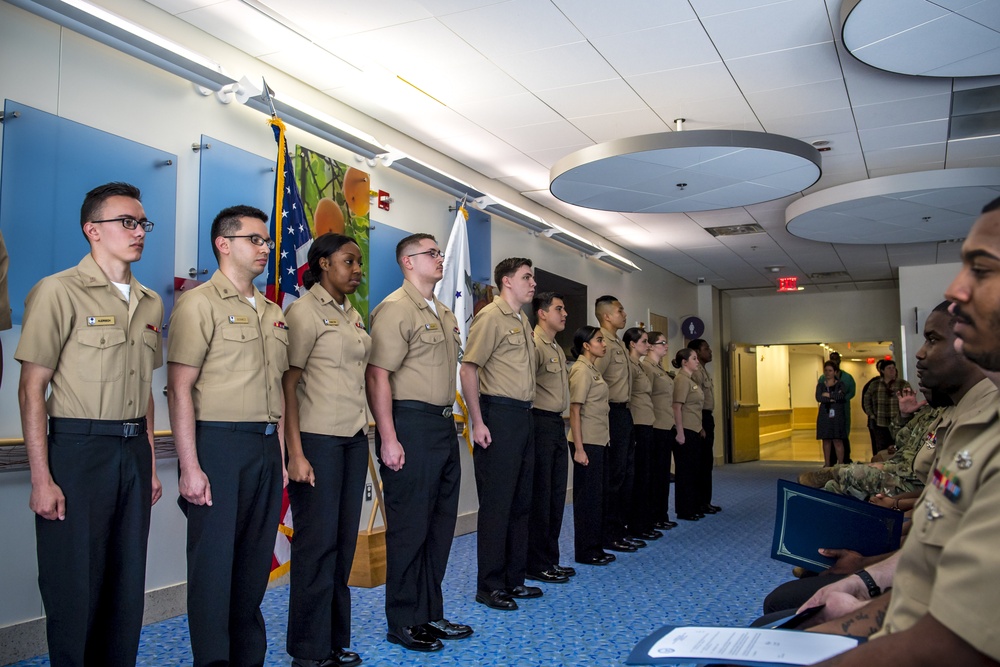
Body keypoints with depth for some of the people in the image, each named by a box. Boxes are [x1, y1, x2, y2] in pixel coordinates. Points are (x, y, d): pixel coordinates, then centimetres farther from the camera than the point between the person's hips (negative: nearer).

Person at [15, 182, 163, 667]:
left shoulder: (150, 303, 12)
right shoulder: (59, 291, -7)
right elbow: (31, 389, -9)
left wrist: (150, 462, 12)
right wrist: (41, 478, -14)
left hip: (133, 452, 6)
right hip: (79, 450, -6)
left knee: (127, 586, 13)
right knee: (74, 588, 3)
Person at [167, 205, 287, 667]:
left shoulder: (272, 313, 16)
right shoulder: (200, 304, -6)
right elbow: (179, 389, -12)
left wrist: (284, 452, 13)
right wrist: (190, 466, -17)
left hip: (266, 447, 7)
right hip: (218, 443, -7)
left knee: (255, 561, 13)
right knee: (214, 561, 1)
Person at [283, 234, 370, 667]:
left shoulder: (353, 315, 15)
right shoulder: (305, 311, -7)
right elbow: (287, 383, -11)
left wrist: (368, 434, 13)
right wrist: (295, 454, -16)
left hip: (354, 439, 7)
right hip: (318, 440, -7)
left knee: (344, 542, 10)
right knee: (317, 543, -1)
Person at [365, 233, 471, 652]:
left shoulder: (444, 314, 17)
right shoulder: (395, 308, -11)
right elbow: (377, 376, -18)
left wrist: (450, 420, 15)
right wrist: (389, 439, -22)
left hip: (443, 425, 9)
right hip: (411, 426, -9)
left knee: (440, 523, 15)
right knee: (409, 527, 1)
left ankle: (430, 614, 29)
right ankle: (403, 623, 15)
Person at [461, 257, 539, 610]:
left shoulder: (522, 321, 18)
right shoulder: (491, 317, -9)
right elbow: (468, 369, -16)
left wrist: (526, 414, 13)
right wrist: (477, 422, -20)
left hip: (524, 416, 9)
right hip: (499, 415, -9)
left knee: (521, 502, 14)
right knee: (496, 504, -3)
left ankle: (514, 579, 25)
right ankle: (489, 586, 8)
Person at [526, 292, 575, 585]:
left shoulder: (557, 348, 19)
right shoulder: (533, 344, -12)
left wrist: (560, 422, 16)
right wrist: (532, 422, -18)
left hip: (557, 423, 9)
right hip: (540, 422, -9)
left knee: (556, 494, 12)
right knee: (539, 495, -3)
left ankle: (550, 559, 22)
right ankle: (535, 565, 6)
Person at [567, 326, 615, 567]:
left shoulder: (593, 369, 14)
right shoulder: (581, 370, -13)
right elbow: (575, 410, -17)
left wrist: (606, 439, 12)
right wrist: (579, 448, -20)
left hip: (599, 441, 9)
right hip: (587, 442, -9)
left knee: (598, 494, 13)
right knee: (587, 496, -1)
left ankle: (596, 547, 22)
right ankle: (585, 551, 9)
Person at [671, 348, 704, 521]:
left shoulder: (691, 381, 16)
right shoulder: (681, 380, -12)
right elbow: (677, 407, -18)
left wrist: (700, 428, 15)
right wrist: (680, 432, -22)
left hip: (694, 431, 9)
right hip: (685, 431, -9)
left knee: (692, 470, 13)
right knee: (685, 471, -2)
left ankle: (693, 508, 21)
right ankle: (684, 511, 6)